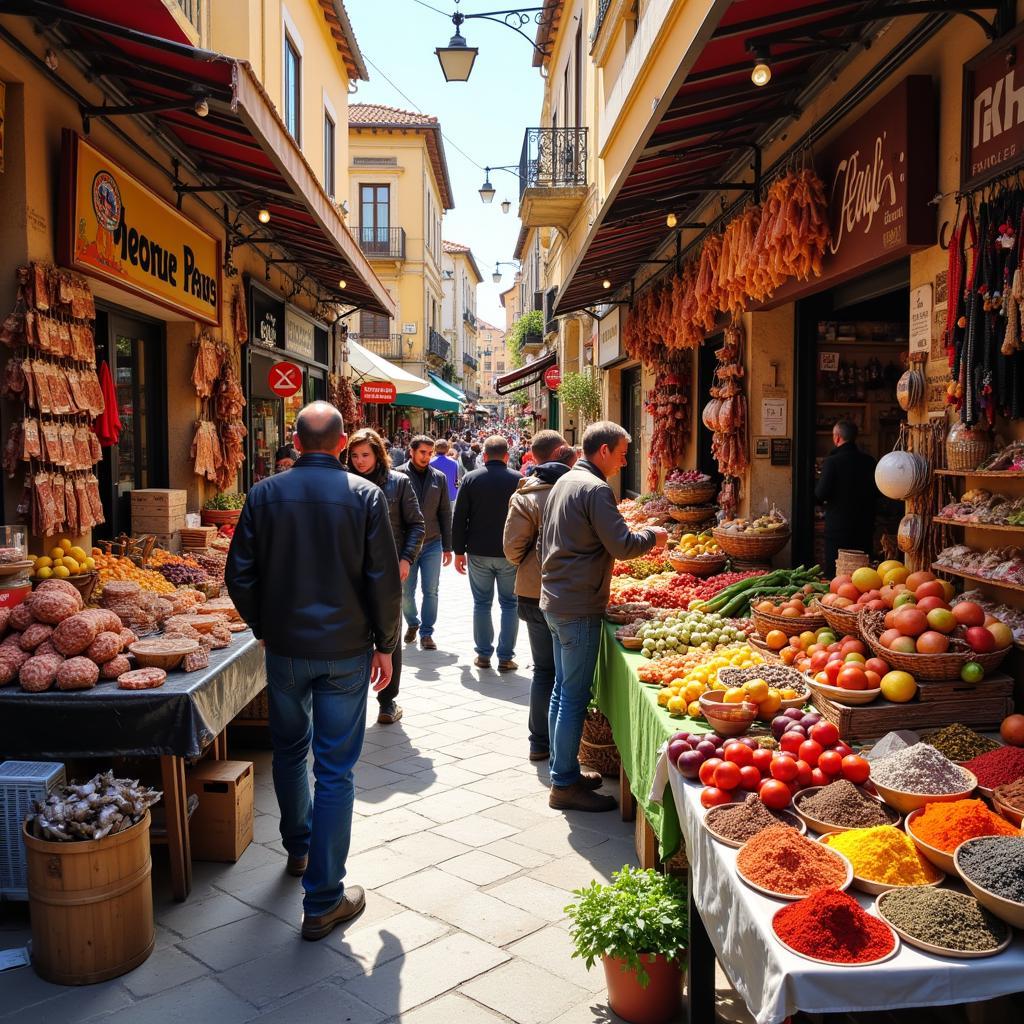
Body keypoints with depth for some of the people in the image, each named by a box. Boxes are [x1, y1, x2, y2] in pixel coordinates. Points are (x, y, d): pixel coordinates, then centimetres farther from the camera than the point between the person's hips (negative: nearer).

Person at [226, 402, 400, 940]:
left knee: (289, 749, 24)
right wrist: (385, 645, 3)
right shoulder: (365, 495, -8)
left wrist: (262, 628, 15)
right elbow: (384, 581, -9)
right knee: (335, 770, 4)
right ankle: (324, 901, 10)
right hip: (345, 651, -2)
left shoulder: (265, 494, -4)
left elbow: (240, 576, -1)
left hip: (285, 647, 2)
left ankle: (298, 849, 43)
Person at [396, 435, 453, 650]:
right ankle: (412, 624, 32)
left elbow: (445, 514, 8)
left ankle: (426, 633, 14)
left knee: (430, 591, 3)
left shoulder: (439, 478, 5)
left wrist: (447, 547, 6)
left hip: (432, 544, 2)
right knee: (406, 592, 7)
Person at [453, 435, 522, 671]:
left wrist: (459, 551, 7)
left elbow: (458, 518, 0)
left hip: (479, 553, 1)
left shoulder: (470, 479, -2)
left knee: (481, 603, 11)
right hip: (511, 554, -1)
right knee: (509, 605, 7)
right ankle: (506, 658, 7)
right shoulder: (518, 480, -5)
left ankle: (483, 655, 15)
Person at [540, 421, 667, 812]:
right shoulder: (595, 489, -16)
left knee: (562, 689, 16)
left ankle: (563, 771, 26)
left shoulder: (564, 482, 14)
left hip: (554, 600, 10)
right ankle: (565, 785, 4)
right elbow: (622, 546, -19)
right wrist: (652, 536, -1)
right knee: (575, 696, -3)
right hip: (579, 607, -10)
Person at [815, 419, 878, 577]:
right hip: (864, 528, 5)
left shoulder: (832, 461, -14)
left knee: (835, 574, 2)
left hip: (838, 527, -5)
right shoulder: (869, 461, 1)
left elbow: (820, 494, -16)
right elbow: (876, 492, 10)